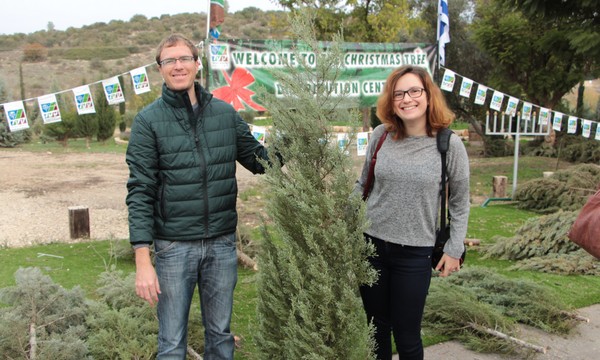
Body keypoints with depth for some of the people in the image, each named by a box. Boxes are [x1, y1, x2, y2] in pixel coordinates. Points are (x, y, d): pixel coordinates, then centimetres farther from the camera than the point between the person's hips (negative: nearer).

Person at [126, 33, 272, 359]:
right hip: (174, 246, -2)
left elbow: (260, 160, 10)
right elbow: (140, 192, -9)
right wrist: (143, 260, -14)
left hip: (222, 243, 3)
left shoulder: (225, 113, 4)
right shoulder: (148, 121, -5)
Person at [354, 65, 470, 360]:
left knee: (406, 336, 7)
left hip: (414, 254, -3)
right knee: (377, 329, 17)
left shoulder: (449, 145, -9)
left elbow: (459, 203, 0)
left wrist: (454, 249, -1)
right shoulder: (381, 135, -2)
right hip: (371, 244, 3)